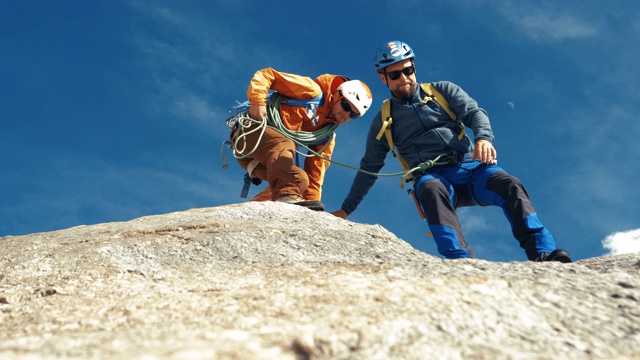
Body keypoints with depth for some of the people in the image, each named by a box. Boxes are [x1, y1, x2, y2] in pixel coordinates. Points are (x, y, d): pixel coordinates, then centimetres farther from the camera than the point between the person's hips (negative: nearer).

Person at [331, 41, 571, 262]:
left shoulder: (442, 91, 19)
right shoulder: (384, 121, 19)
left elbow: (474, 112, 4)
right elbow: (369, 168, 25)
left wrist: (483, 137, -21)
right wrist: (346, 209, 25)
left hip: (471, 166, 2)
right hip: (433, 176, -2)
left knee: (510, 186, -28)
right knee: (432, 190, -38)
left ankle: (543, 254, -36)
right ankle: (461, 261, -55)